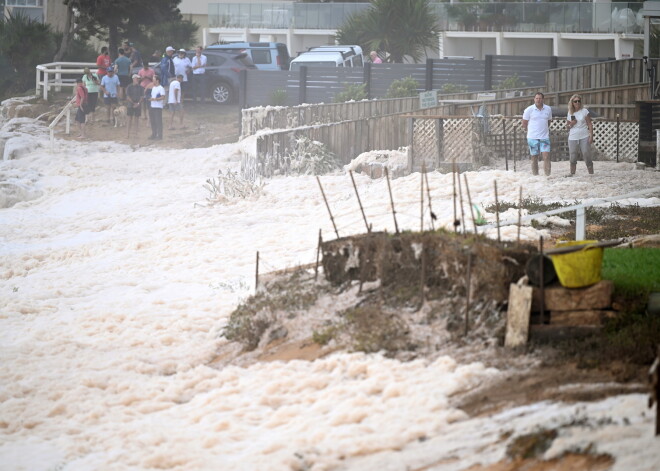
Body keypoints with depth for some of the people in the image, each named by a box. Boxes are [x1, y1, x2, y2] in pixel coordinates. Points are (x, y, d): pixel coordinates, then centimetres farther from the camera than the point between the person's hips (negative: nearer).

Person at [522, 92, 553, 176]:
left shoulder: (548, 109, 6)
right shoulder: (529, 110, -3)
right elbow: (524, 124, 5)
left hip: (545, 137, 1)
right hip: (533, 137, -1)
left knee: (546, 157, -10)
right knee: (534, 158, 5)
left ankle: (548, 175, -11)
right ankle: (535, 176, 12)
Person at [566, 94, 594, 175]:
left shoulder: (584, 111, 1)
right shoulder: (570, 113, 10)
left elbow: (590, 124, 0)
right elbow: (567, 125, 18)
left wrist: (591, 136, -9)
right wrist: (570, 124, -6)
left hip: (584, 138, -3)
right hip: (572, 138, 3)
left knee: (587, 156, -6)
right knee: (572, 158, 4)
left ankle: (591, 173, -4)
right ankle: (572, 174, 11)